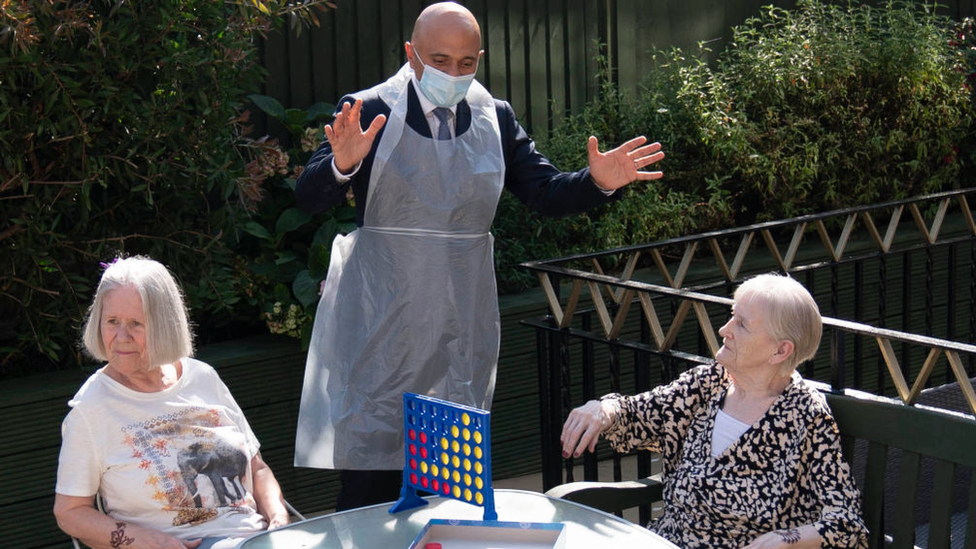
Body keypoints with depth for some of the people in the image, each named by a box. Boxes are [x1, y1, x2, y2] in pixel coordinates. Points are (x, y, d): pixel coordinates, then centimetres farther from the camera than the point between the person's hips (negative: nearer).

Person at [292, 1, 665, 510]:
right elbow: (309, 196, -12)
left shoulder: (495, 119, 8)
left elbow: (546, 192, 8)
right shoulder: (369, 111, -4)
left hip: (462, 320, 4)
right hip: (381, 316, -3)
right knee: (369, 476, -4)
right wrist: (343, 163, -33)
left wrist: (598, 181, -11)